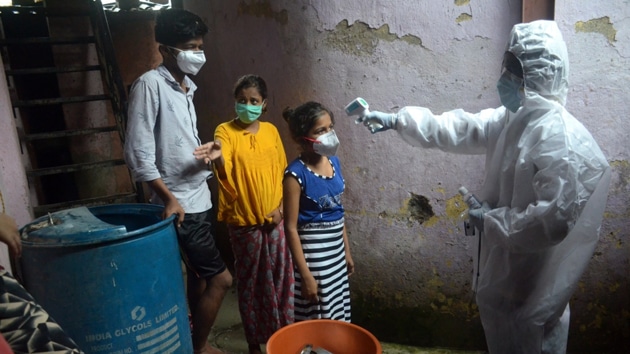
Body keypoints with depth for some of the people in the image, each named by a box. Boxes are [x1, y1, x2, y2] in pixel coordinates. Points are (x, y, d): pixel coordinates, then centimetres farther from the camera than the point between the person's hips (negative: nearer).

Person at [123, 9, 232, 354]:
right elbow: (138, 153, -18)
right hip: (180, 202, -8)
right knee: (220, 278, -3)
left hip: (199, 196, 8)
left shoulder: (185, 86, 10)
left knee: (198, 273, 18)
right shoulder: (150, 84, -15)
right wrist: (169, 197, -19)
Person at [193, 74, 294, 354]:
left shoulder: (271, 131, 4)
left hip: (275, 218, 4)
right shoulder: (225, 131, -9)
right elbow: (224, 172, -26)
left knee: (281, 277, 12)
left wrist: (279, 206, -2)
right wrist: (217, 157, -48)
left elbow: (281, 171, 9)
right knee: (250, 281, 9)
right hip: (244, 221, -3)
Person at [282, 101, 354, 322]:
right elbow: (291, 227, -17)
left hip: (336, 250, 7)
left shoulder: (334, 162, 2)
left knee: (338, 316, 20)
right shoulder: (296, 174, -19)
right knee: (317, 320, 8)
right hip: (313, 254, -7)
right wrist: (305, 275, -18)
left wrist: (346, 250, 15)